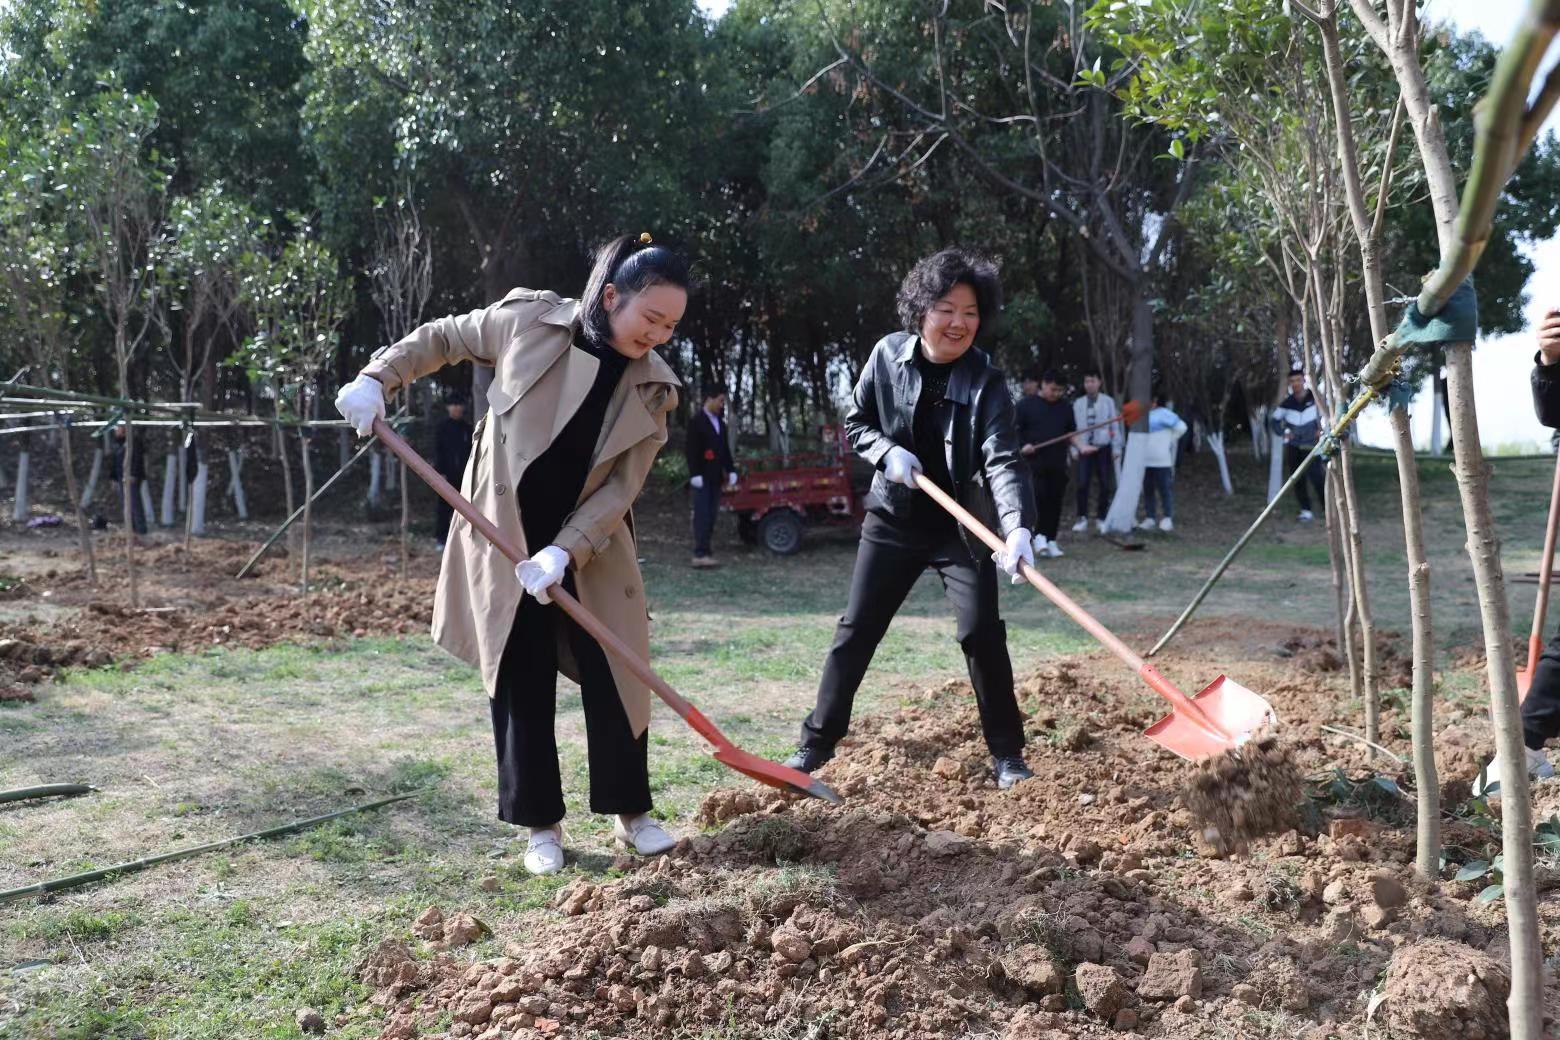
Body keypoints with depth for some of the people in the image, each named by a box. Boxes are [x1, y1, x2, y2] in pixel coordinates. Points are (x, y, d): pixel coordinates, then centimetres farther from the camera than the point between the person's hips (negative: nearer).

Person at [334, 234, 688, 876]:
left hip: (591, 545, 1)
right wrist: (377, 380, -7)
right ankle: (541, 825, 15)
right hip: (503, 536, -1)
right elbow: (440, 340, 4)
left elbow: (622, 486, -12)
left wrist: (564, 552, -22)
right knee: (519, 681, 4)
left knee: (614, 673, 3)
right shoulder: (527, 321, -12)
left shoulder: (653, 389, -8)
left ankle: (630, 812, 20)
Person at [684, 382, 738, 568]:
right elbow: (692, 450, -12)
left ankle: (704, 551, 9)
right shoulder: (696, 421, -7)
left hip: (715, 477, 7)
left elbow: (725, 448, 19)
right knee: (702, 515, -9)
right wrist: (695, 474, -17)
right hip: (703, 477, -7)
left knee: (711, 515, 6)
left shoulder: (719, 421, 15)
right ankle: (700, 554, -10)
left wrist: (730, 470, 12)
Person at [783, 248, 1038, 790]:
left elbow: (1003, 460, -27)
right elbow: (856, 422, 5)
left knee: (982, 631, -8)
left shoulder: (986, 381, -16)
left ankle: (1007, 752, 8)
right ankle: (817, 741, 17)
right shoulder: (888, 354, -8)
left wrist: (1018, 527, -44)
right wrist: (888, 452, -16)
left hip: (961, 525, -2)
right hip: (893, 517, 2)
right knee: (856, 628, 5)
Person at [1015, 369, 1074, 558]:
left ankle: (1051, 540, 10)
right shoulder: (1026, 405, 0)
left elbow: (1072, 432, 20)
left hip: (1058, 464, 4)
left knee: (1055, 501, 3)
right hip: (1035, 461, -4)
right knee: (1039, 497, -14)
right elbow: (1015, 429, 1)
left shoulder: (1065, 407, 12)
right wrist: (1022, 445, -13)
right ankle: (1040, 536, -4)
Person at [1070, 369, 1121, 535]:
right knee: (1082, 484, -7)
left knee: (1105, 485, 4)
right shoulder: (1078, 404, 3)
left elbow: (1115, 425, 2)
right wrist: (1075, 448, 4)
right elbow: (1073, 427, 7)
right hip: (1084, 449, 0)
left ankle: (1101, 518, 15)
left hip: (1103, 448, 0)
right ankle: (1082, 519, 0)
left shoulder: (1108, 401, 0)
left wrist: (1116, 448, 0)